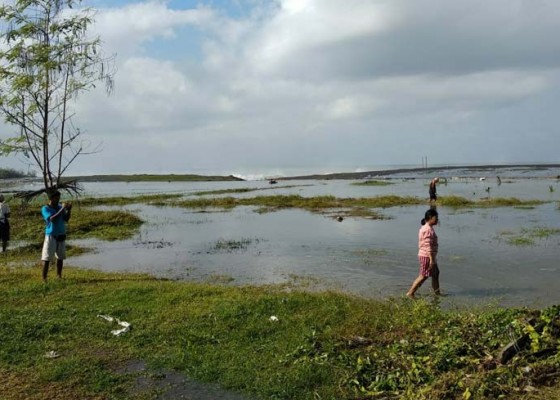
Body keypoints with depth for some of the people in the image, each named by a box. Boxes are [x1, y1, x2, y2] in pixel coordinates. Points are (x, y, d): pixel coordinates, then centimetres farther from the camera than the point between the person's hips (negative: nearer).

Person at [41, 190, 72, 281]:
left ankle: (59, 276, 22)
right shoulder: (45, 209, -8)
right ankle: (44, 278, -4)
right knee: (47, 258, -6)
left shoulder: (60, 206, 6)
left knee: (60, 257, 11)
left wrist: (69, 210, -12)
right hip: (51, 236, -5)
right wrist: (62, 209, -25)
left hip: (61, 235, 5)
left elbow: (66, 219, 4)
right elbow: (52, 219, -24)